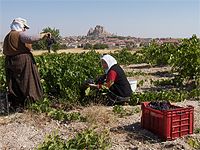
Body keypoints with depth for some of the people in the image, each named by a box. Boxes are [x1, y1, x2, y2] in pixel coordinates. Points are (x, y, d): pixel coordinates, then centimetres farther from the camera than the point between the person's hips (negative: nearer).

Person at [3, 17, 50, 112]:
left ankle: (15, 104, 16)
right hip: (23, 61, -8)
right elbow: (31, 39, -26)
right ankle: (22, 103, 3)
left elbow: (5, 51, 16)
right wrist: (42, 35, -14)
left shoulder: (7, 37, 16)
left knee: (14, 84, 11)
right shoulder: (20, 34, -9)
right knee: (24, 82, 1)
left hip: (10, 63, 8)